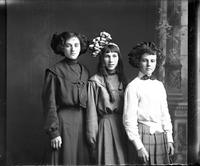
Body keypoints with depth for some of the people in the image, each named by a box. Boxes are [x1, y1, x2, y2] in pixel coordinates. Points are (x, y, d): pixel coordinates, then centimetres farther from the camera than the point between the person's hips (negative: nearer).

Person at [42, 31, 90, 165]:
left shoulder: (85, 71, 12)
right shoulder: (54, 71, -3)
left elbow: (88, 102, 13)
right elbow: (49, 104, -6)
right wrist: (53, 132, -11)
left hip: (83, 122, 5)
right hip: (64, 122, -5)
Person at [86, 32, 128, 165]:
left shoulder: (122, 80, 9)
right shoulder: (95, 81, -4)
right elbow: (91, 110, -5)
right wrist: (92, 136, -7)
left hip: (122, 127, 4)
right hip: (104, 126, -4)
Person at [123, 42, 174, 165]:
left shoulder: (159, 85, 10)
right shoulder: (133, 86, -6)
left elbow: (165, 115, 15)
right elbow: (129, 120, -8)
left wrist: (169, 140, 10)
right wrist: (139, 146, -11)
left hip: (161, 135, 5)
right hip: (143, 135, -5)